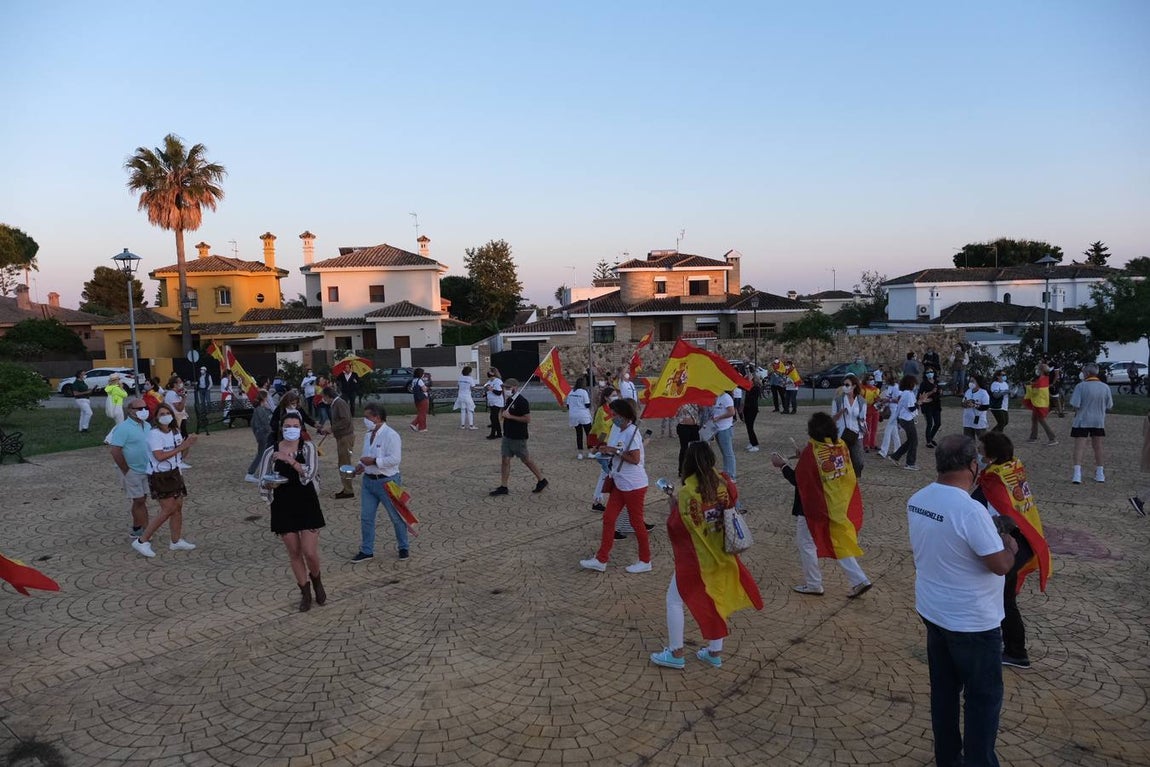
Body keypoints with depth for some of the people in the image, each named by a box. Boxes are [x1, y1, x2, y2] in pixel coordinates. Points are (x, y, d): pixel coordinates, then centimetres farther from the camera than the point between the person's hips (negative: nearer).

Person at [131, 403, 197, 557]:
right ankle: (142, 541, 1)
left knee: (178, 506, 10)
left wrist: (187, 445, 2)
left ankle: (176, 541, 23)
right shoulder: (154, 434, -15)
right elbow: (159, 456, -26)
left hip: (174, 473, 8)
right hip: (160, 476, -8)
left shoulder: (175, 432, 9)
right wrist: (180, 447, -23)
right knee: (168, 509, -9)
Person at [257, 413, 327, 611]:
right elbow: (262, 483, 0)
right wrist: (269, 484, -23)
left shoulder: (308, 448, -4)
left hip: (307, 505, -2)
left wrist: (289, 459, -27)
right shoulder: (271, 452, -1)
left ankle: (316, 579, 27)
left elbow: (310, 473, -18)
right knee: (294, 553, 9)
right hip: (283, 508, 2)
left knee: (310, 552, -5)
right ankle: (305, 592, 26)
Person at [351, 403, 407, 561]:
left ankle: (403, 547, 26)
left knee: (396, 516, 8)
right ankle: (366, 550, 22)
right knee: (366, 517, 9)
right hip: (368, 480, 7)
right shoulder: (368, 434, 8)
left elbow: (395, 459, -25)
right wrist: (361, 465, 0)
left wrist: (373, 461, -24)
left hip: (386, 482, -7)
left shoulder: (390, 435, -18)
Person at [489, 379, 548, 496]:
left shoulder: (522, 402, -17)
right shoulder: (510, 400, 11)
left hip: (518, 438, -9)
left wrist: (510, 416, -23)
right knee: (504, 460, 5)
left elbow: (527, 419, -23)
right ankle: (503, 487, 9)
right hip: (507, 436, 9)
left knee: (526, 460, 3)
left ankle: (542, 480, 20)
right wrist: (504, 415, 7)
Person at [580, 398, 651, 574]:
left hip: (634, 485, -8)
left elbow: (635, 459, -24)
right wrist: (605, 450, -5)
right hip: (619, 484, 8)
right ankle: (601, 559, 15)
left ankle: (645, 561, 20)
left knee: (636, 522, 4)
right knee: (608, 518, 8)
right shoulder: (616, 428, 5)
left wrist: (614, 451, -21)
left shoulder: (632, 432, -20)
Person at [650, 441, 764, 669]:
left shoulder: (687, 493, -22)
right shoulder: (723, 485, -7)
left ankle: (675, 653, 15)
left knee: (674, 600, 10)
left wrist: (673, 507, -1)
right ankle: (715, 652, 28)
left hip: (695, 558, -6)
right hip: (721, 555, 6)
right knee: (715, 601, 19)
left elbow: (675, 527, -17)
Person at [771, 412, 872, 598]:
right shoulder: (841, 446, -3)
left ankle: (813, 584, 19)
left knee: (806, 543, 11)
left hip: (813, 507, -7)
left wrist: (783, 465, -3)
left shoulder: (811, 452, -22)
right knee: (840, 544, 18)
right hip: (839, 505, 7)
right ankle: (859, 580, 14)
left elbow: (797, 480, -17)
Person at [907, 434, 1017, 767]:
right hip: (973, 622, -7)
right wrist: (1010, 546, -1)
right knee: (984, 697, 11)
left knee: (944, 689, 19)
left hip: (932, 612, 7)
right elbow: (1001, 565, -21)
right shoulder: (970, 510, -28)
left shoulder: (917, 501, -3)